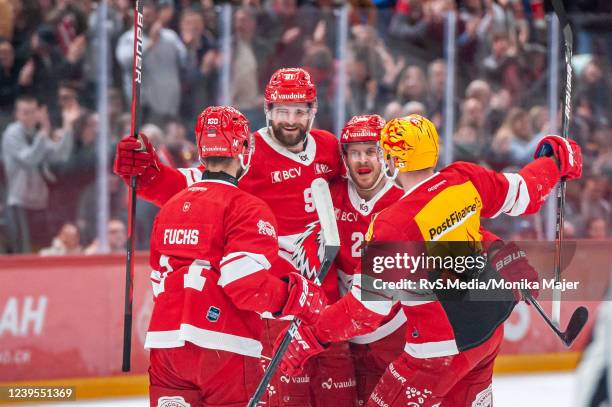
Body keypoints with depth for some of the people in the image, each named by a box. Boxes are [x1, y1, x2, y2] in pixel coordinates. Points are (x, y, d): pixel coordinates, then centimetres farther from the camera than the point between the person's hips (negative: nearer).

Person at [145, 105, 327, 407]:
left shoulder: (169, 208, 15)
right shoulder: (247, 209, -8)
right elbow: (245, 282, -18)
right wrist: (299, 297, -5)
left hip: (165, 345, 6)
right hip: (221, 348, -6)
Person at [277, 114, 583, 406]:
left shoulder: (393, 226, -24)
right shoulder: (466, 181, -9)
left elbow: (367, 308, -22)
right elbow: (523, 194, 8)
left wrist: (310, 339, -15)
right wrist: (557, 160, 28)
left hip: (442, 348, -7)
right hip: (490, 328, 7)